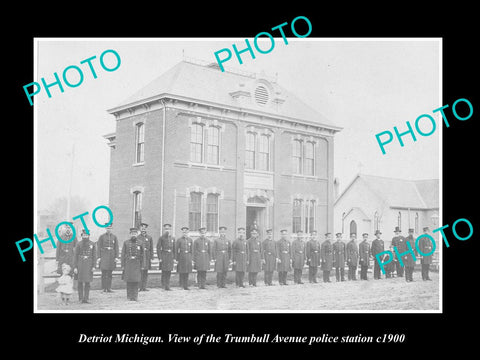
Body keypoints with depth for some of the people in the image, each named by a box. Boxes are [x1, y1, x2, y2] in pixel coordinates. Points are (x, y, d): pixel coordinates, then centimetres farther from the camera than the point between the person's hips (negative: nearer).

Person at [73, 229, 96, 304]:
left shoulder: (92, 244, 1)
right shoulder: (79, 244, -2)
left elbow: (94, 256, 4)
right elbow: (75, 256, -1)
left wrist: (93, 266, -3)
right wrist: (75, 267, -6)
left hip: (88, 265, 1)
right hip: (80, 264, -1)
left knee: (87, 283, -1)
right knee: (80, 283, 6)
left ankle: (86, 298, 2)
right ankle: (80, 298, 17)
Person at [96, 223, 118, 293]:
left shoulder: (114, 237, 8)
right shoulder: (101, 236, 2)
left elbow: (116, 247, 6)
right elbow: (99, 247, 0)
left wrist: (116, 257, -2)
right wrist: (99, 257, -6)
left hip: (111, 255, 2)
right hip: (104, 255, -2)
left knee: (110, 273, 6)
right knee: (104, 273, -5)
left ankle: (109, 288, 10)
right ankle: (104, 288, 0)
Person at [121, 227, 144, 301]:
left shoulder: (140, 244, 6)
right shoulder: (126, 243, 5)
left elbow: (142, 255, 8)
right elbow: (123, 254, 4)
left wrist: (142, 266, 3)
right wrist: (123, 265, 0)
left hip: (137, 264, 0)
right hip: (128, 264, 0)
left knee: (136, 281, -4)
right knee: (129, 281, 1)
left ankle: (135, 296, 0)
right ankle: (129, 296, 8)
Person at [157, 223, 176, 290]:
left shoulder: (172, 238, 12)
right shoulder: (161, 238, -2)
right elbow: (158, 248, -4)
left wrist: (174, 258, 9)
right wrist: (159, 258, -10)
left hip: (170, 256, 4)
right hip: (164, 255, -4)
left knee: (169, 272, 4)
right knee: (164, 271, -5)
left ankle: (167, 286, 9)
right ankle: (163, 285, 3)